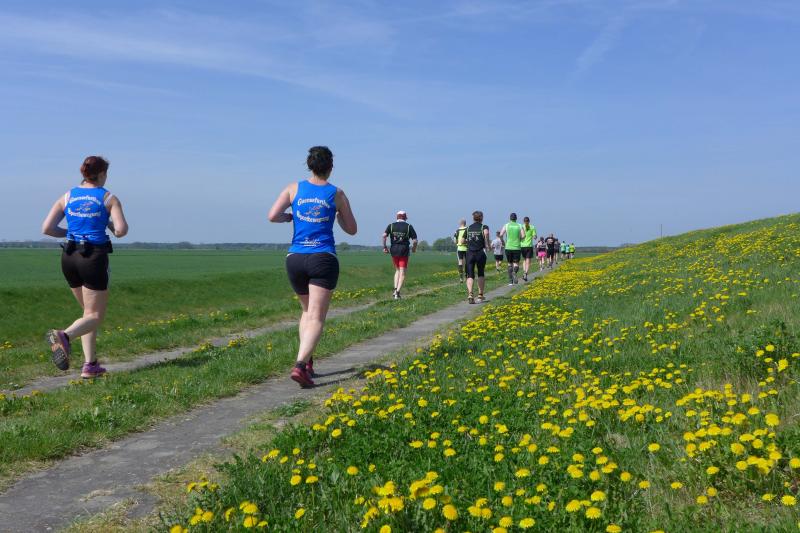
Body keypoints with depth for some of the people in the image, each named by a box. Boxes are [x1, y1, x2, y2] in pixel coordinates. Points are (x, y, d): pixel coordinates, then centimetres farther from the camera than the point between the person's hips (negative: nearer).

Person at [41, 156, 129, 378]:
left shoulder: (67, 197, 9)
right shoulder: (109, 198, -2)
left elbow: (46, 228, 1)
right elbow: (122, 230, -13)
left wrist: (70, 232, 18)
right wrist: (112, 227, 10)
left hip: (69, 257, 5)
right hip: (94, 258, -5)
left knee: (90, 311, 19)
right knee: (95, 316, 2)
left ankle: (90, 364, 12)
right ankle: (64, 336, -30)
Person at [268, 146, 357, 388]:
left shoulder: (294, 188, 5)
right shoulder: (337, 194, 3)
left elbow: (272, 216, -6)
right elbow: (352, 229, 11)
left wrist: (291, 217, 14)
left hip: (295, 259, 3)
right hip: (323, 259, -3)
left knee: (307, 311, 22)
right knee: (316, 317, -7)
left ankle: (307, 362, 17)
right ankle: (300, 365, -25)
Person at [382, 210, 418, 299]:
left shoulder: (391, 225, 6)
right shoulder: (409, 226, 1)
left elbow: (384, 236, -9)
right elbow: (415, 240, -4)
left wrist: (384, 247, 0)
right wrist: (414, 248, 14)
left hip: (394, 251, 3)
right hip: (404, 251, -3)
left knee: (397, 270, 20)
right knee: (402, 273, 1)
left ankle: (395, 289, 6)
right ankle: (397, 292, -9)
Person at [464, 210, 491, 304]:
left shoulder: (468, 228, 13)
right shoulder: (484, 227, 3)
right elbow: (486, 233, -21)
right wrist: (488, 245, -9)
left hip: (470, 253, 2)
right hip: (480, 252, -2)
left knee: (470, 275, -2)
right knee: (481, 274, 16)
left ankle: (470, 294, -23)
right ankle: (480, 295, 19)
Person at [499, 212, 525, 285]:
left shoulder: (506, 225, 3)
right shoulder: (519, 226, 4)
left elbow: (501, 235, -8)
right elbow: (523, 236, -7)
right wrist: (519, 240, 12)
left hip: (508, 247, 1)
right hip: (517, 247, -1)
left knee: (510, 264, 14)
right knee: (516, 264, 2)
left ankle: (510, 281, 10)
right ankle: (514, 272, -31)